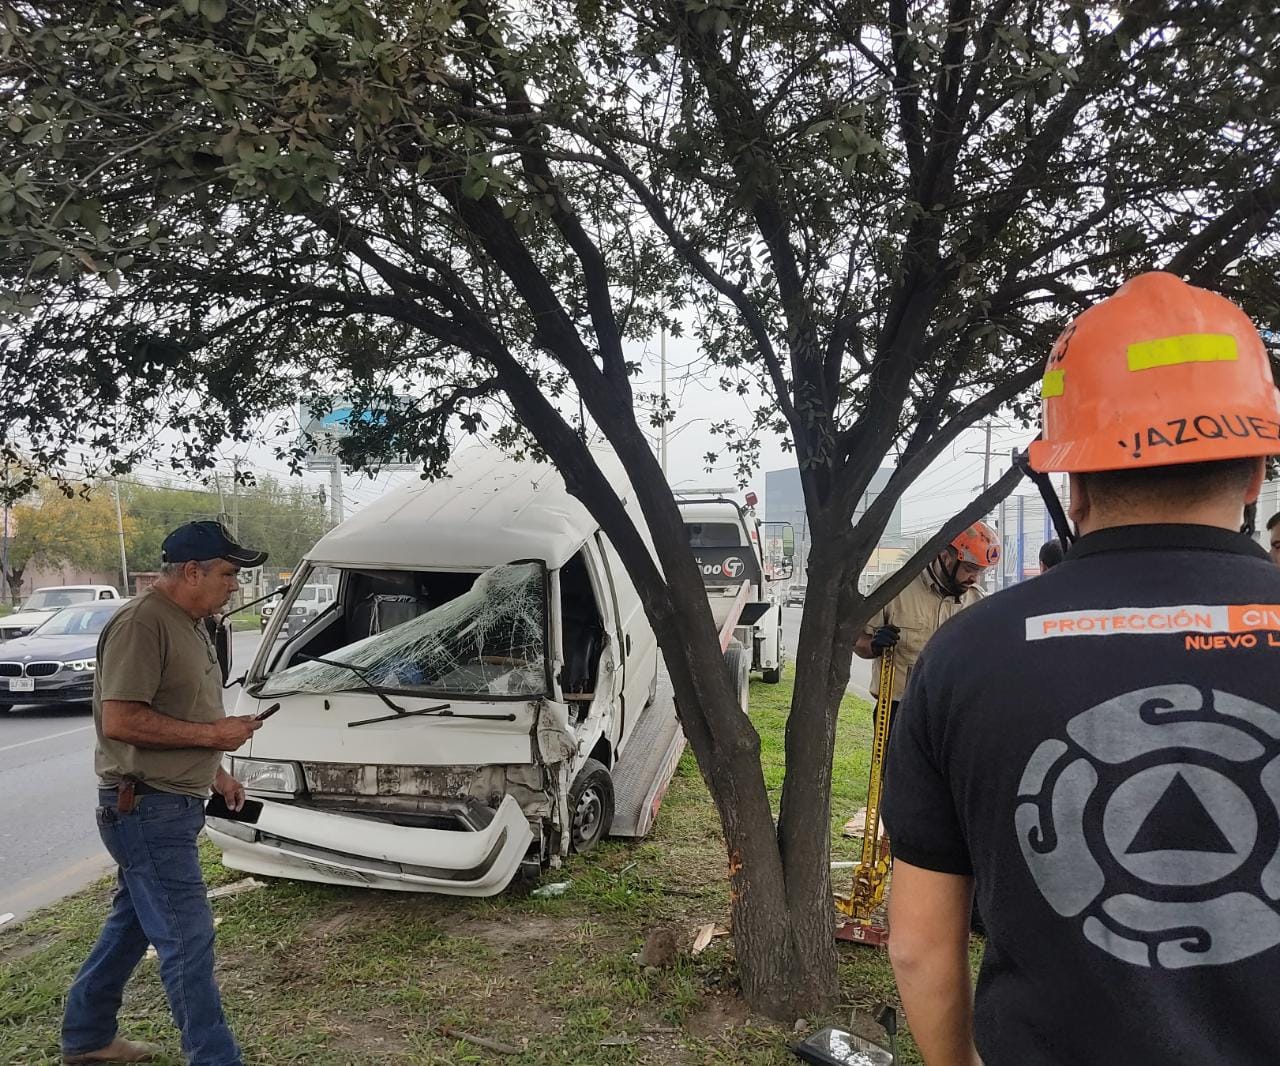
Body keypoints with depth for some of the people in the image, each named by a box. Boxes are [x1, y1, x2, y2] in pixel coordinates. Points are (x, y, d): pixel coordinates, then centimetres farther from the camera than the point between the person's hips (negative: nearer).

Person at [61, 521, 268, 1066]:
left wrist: (215, 771, 18)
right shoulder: (141, 623, -19)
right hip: (147, 809, -10)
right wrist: (211, 734, -20)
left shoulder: (188, 623, 13)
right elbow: (120, 721, -26)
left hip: (172, 804, 10)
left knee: (131, 924, 22)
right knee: (188, 941, -3)